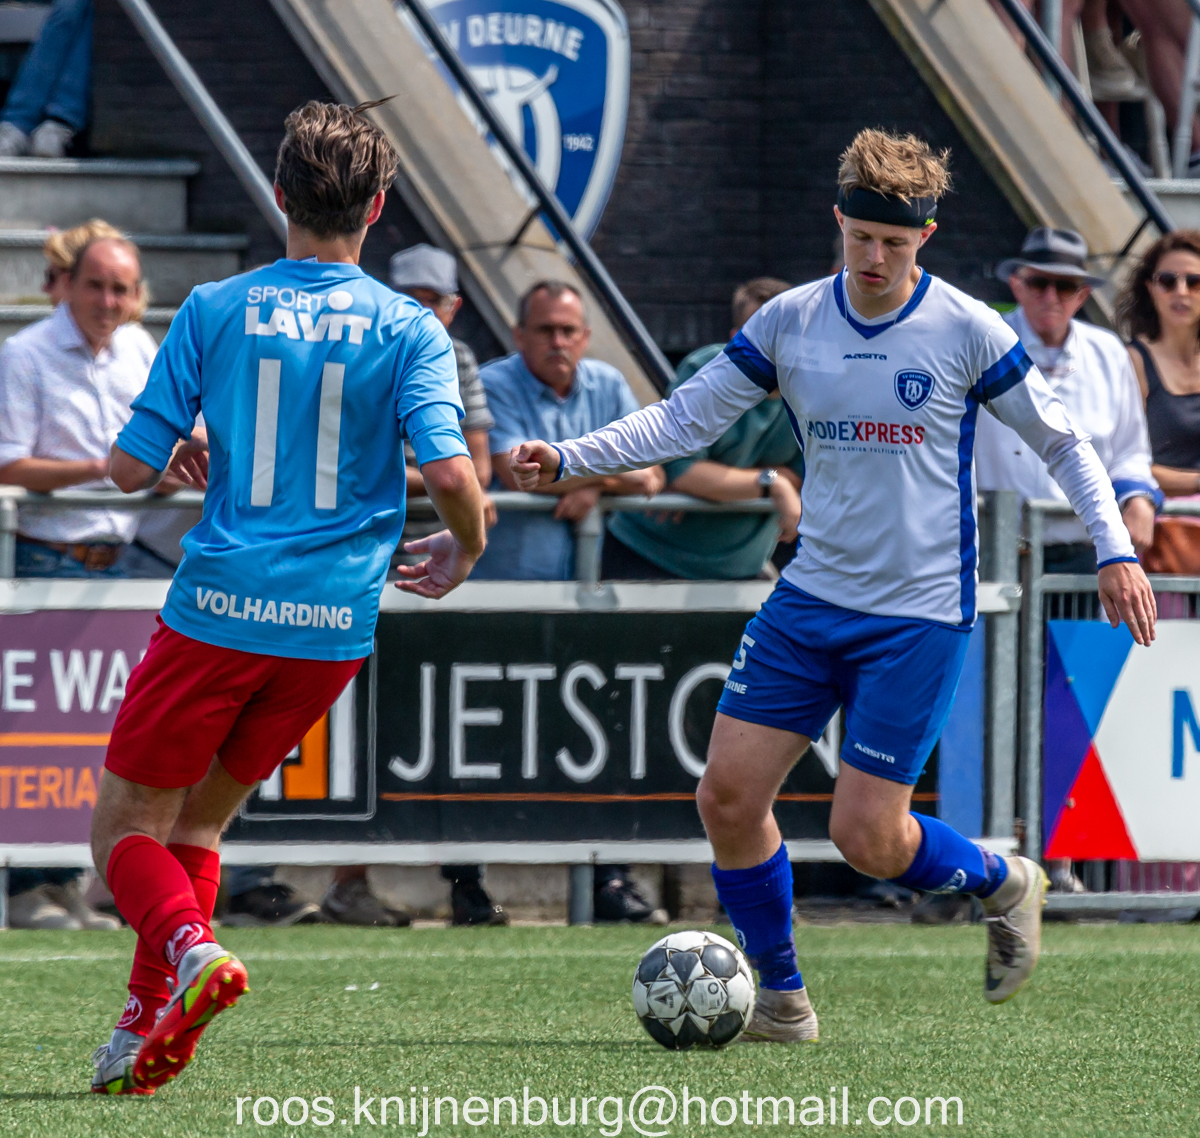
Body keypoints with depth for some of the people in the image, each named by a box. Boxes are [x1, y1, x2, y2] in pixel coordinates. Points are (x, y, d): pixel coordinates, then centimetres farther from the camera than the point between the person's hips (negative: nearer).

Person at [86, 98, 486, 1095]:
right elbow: (450, 471, -11)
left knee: (125, 828, 9)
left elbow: (130, 466, -1)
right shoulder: (408, 330, 0)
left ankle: (191, 948, -21)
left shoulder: (215, 311, 0)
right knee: (197, 821, 19)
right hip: (335, 627, 2)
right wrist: (465, 551, 10)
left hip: (219, 610, -2)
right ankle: (146, 1028, 6)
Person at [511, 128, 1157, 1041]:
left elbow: (1062, 442, 1)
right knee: (728, 795, -4)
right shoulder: (789, 322, 1)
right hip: (811, 598, 4)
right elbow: (685, 419, 6)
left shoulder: (967, 331, -8)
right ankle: (780, 999, 12)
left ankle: (1002, 882, 22)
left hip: (920, 615, -4)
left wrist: (1116, 552, -9)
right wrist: (566, 459, -5)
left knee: (866, 836, -9)